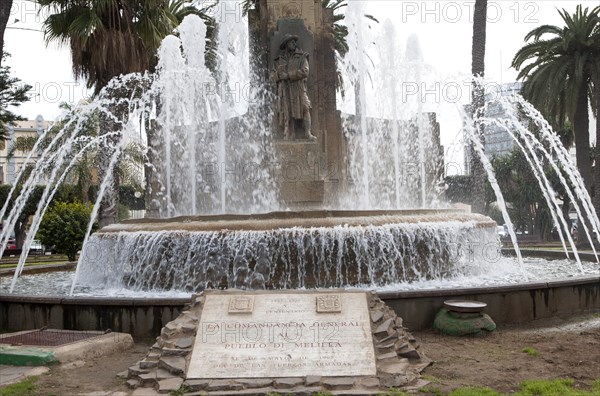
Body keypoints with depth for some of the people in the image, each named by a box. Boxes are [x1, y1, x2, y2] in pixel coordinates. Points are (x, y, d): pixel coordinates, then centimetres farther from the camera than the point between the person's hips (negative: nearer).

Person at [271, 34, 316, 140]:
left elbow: (304, 72, -7)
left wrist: (288, 75, -9)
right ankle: (288, 136, 2)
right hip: (284, 90, 2)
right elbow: (273, 76, 12)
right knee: (286, 112, -1)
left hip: (298, 88, -2)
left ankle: (307, 133, -15)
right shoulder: (279, 60, 15)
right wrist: (279, 75, -11)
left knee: (305, 109, -15)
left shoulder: (301, 56, 7)